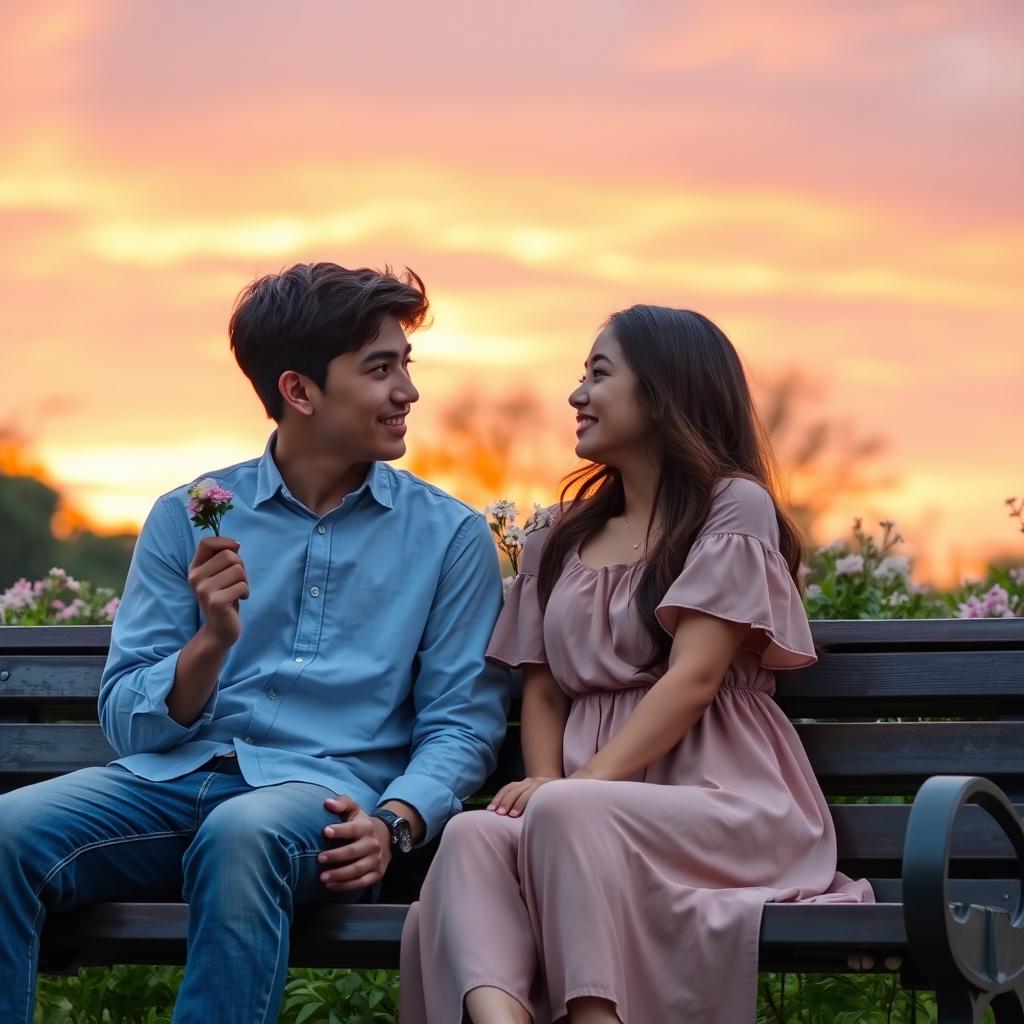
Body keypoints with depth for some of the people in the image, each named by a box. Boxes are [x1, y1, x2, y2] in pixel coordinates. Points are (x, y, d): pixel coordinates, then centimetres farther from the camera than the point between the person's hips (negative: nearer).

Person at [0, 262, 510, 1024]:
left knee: (242, 833, -39)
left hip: (325, 793, -2)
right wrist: (212, 640, -11)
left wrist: (396, 821, -16)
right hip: (174, 781, 2)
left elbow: (461, 721, 4)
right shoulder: (188, 518, 13)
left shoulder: (450, 536, 10)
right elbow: (128, 723, 9)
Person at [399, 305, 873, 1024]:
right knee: (474, 837, -30)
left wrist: (580, 786, -18)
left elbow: (693, 677, -8)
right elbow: (542, 694, 17)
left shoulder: (734, 506, 3)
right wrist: (548, 785, -6)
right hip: (597, 804, 5)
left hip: (720, 797, -5)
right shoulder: (561, 543, 24)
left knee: (568, 815, -37)